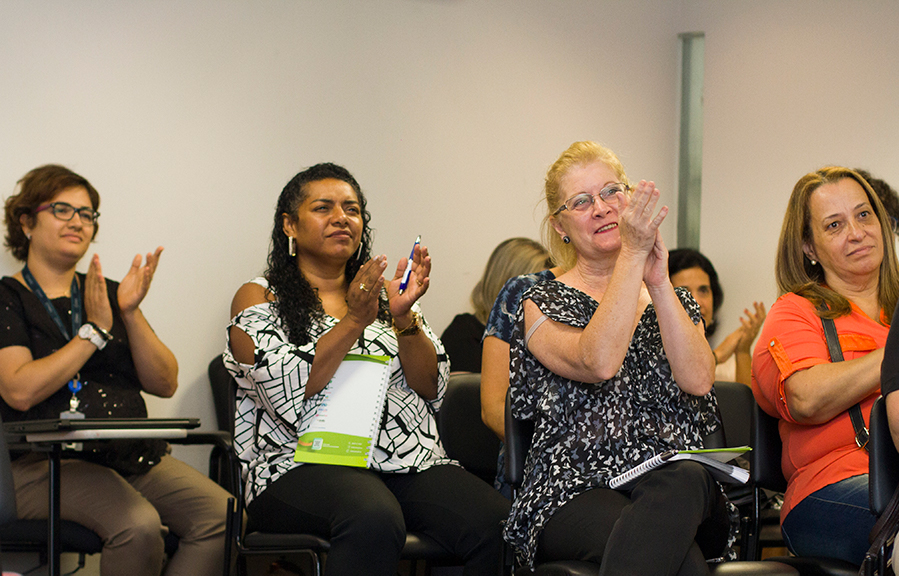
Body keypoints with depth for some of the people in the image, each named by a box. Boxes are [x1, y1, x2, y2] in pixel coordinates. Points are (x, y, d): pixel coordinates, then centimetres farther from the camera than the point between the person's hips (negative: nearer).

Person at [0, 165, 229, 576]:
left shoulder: (109, 295, 20)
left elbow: (165, 385, 11)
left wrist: (130, 313, -3)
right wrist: (94, 330, -9)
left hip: (135, 458, 5)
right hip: (46, 463, -5)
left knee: (221, 516, -20)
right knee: (137, 523, -33)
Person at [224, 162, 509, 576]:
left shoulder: (383, 294, 22)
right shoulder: (258, 300, 10)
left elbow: (431, 389, 10)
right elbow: (284, 393, -7)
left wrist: (404, 316, -6)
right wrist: (354, 322, -12)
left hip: (410, 462, 4)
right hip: (305, 466, -4)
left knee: (495, 524, -27)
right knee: (373, 519, -40)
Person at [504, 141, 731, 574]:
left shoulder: (677, 301, 23)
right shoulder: (542, 305, 11)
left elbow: (697, 380, 2)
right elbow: (599, 363, -11)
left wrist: (658, 283, -5)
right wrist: (633, 254, -12)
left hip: (682, 485, 4)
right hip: (578, 490, -4)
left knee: (681, 480, -37)